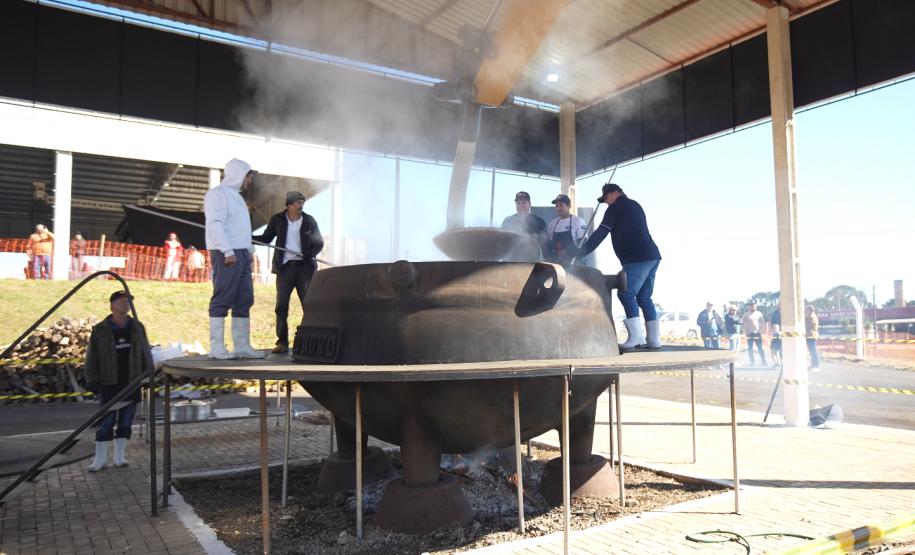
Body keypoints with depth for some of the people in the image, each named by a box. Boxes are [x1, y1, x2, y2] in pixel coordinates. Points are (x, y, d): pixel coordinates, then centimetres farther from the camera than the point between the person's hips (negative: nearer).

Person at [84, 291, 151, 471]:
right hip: (109, 383, -3)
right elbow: (92, 357, 0)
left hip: (131, 382, 3)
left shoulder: (137, 327, 8)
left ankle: (119, 456, 19)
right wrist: (92, 380, -5)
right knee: (106, 421, 1)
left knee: (126, 421, 8)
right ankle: (101, 458, 11)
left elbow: (145, 353, 11)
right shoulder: (100, 330, -1)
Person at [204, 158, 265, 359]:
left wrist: (249, 250, 14)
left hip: (242, 253, 9)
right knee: (222, 300, -9)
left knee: (244, 301, 6)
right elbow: (215, 224, -15)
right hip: (226, 254, -9)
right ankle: (217, 348, -6)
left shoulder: (236, 196, 23)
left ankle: (242, 347, 9)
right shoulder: (218, 193, -4)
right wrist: (228, 251, -21)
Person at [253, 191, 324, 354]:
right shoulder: (277, 220, 7)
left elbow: (319, 242, 7)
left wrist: (311, 252, -13)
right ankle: (282, 341, 5)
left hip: (304, 267, 0)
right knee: (281, 306, -2)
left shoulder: (309, 221, 7)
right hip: (285, 267, 0)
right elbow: (266, 238, 10)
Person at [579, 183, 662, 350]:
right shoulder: (635, 205, 25)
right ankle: (654, 339, 8)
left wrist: (582, 252, 0)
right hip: (652, 257, 9)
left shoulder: (616, 207, -2)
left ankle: (636, 336, -21)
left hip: (637, 258, -9)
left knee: (626, 294, -13)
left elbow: (600, 233, -5)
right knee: (644, 298, 10)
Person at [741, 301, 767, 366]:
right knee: (750, 348, 0)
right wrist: (745, 331, -6)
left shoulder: (759, 313, 8)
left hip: (757, 333, 0)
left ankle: (764, 361, -4)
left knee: (760, 348, -5)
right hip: (749, 334, 0)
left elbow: (763, 322, 13)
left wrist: (760, 330, 0)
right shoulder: (745, 314, 4)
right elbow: (743, 324, 6)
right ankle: (752, 362, 6)